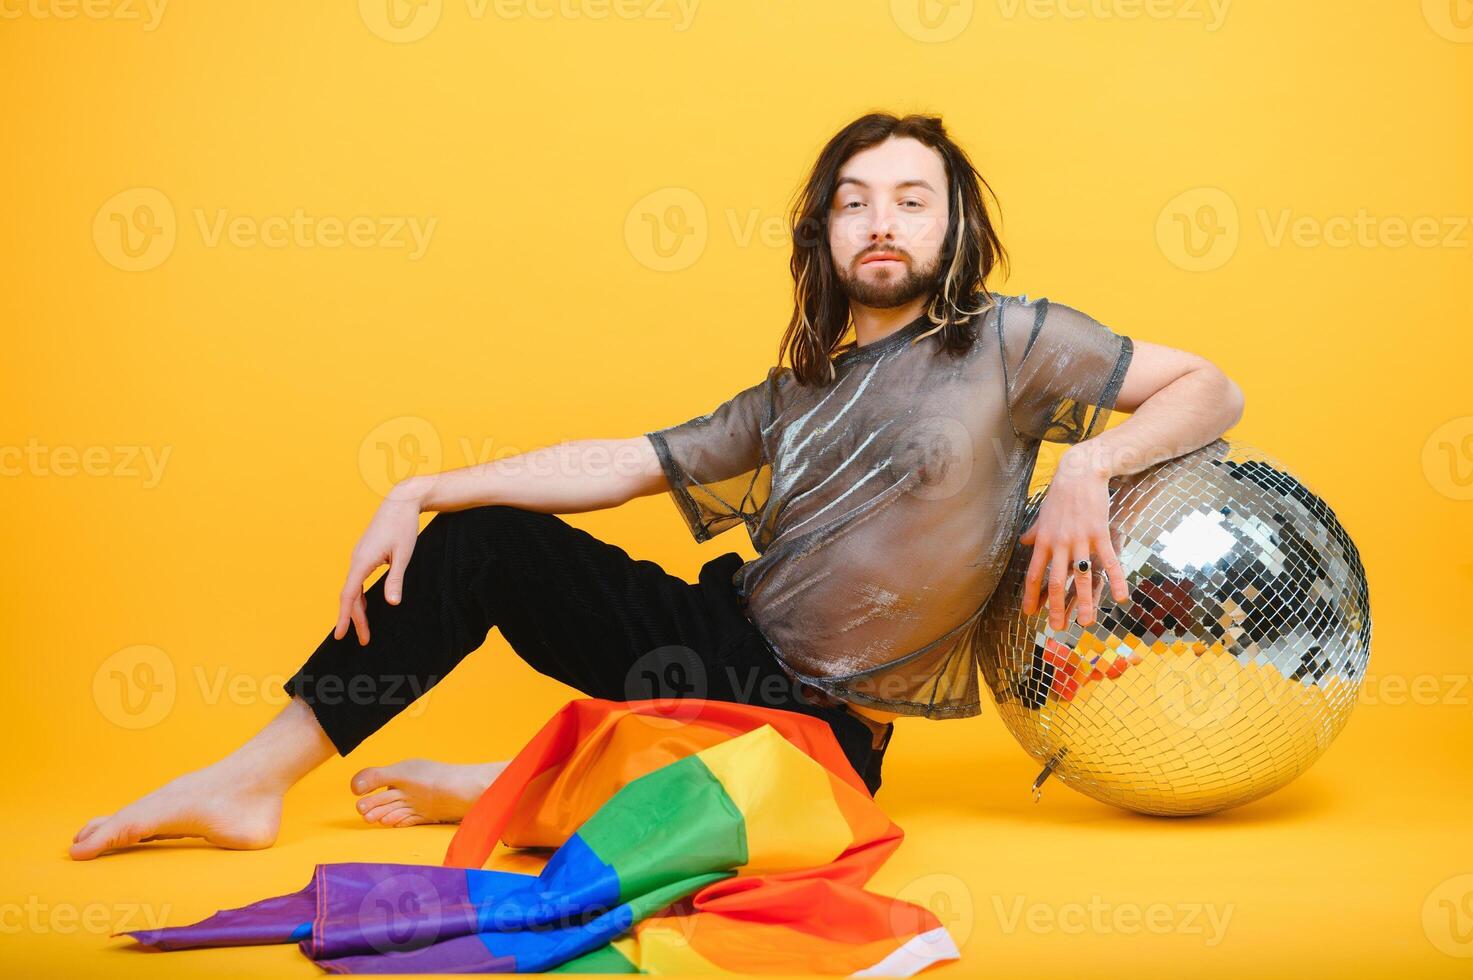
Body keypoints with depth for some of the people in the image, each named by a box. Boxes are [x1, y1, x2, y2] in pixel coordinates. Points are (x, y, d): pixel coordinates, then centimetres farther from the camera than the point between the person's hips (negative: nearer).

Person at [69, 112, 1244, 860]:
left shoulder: (1008, 340, -4)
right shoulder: (795, 395, 11)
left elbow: (1212, 389, -5)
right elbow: (618, 465, 6)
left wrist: (1087, 466, -25)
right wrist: (420, 491, -1)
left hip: (816, 722, -5)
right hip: (723, 631, 6)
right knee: (483, 538, -7)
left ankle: (502, 789, -6)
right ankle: (251, 781, -2)